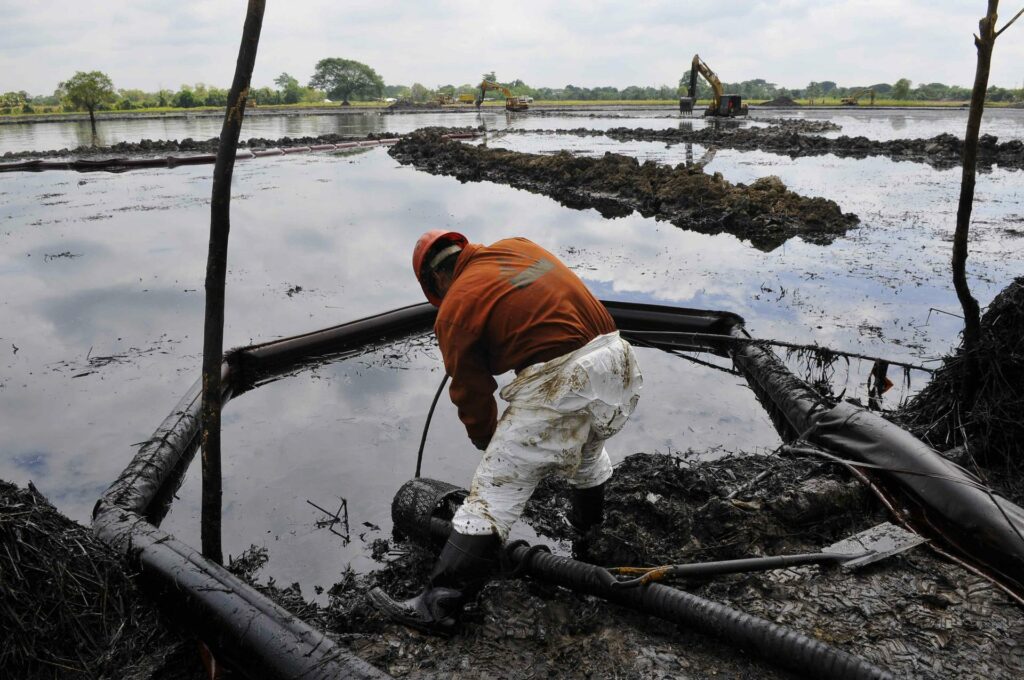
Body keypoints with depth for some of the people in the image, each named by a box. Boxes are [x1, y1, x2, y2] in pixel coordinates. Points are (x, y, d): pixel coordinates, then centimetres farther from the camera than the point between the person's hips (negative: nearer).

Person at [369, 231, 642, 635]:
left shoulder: (454, 309, 2)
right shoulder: (519, 245, 17)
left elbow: (471, 394, 8)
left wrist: (489, 443, 26)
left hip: (558, 385, -7)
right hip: (620, 364, 7)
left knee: (492, 495, -1)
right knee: (589, 447, 36)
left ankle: (439, 606, 3)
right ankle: (588, 525, 61)